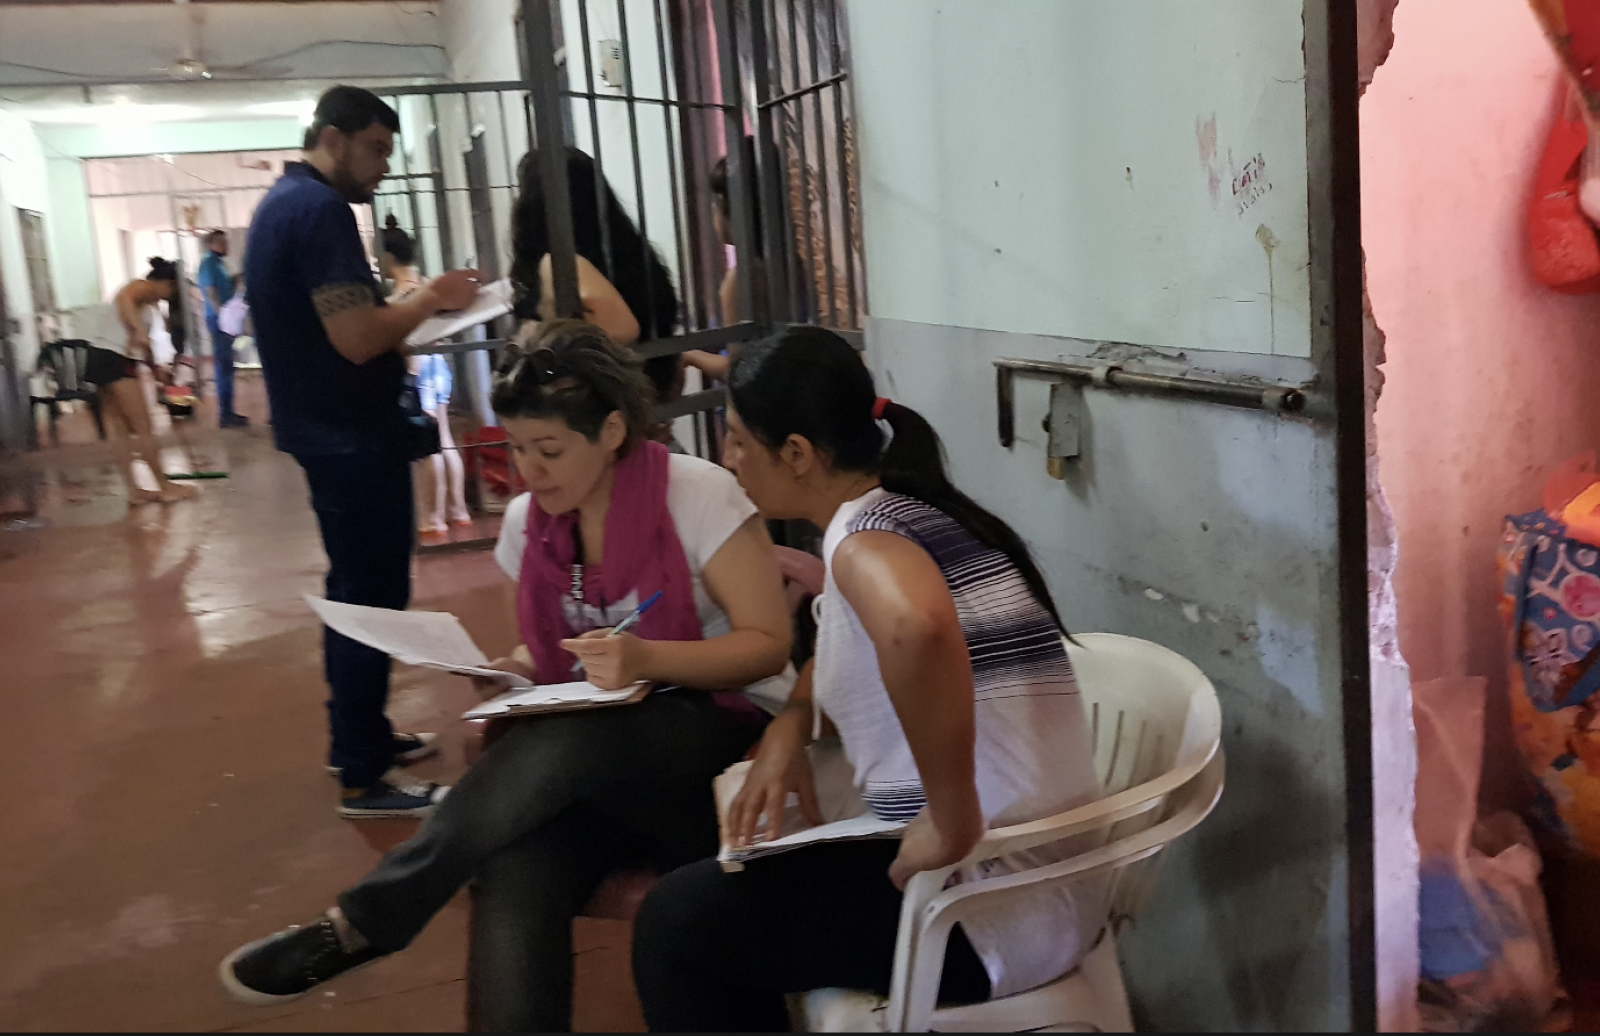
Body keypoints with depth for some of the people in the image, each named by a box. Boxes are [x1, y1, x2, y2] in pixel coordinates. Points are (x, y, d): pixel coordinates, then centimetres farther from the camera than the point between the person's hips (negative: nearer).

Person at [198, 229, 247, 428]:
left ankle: (227, 412, 18)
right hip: (219, 319, -9)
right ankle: (226, 414, -5)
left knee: (225, 366, 12)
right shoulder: (209, 264, -11)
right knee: (224, 366, -7)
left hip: (225, 319, 9)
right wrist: (225, 317, -22)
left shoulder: (218, 263, 16)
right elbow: (211, 294, -18)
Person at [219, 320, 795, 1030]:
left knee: (559, 744, -35)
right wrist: (514, 671, -5)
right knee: (512, 873, -29)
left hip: (721, 731, -4)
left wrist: (644, 659, -28)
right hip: (588, 757, 5)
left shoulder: (697, 494, -12)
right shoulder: (526, 522, 5)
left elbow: (768, 646, -11)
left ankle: (360, 925, -20)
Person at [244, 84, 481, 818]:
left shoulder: (281, 203, 14)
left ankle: (357, 737, 30)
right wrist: (430, 298, -12)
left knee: (355, 587, 19)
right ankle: (363, 778, 2)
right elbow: (356, 337, -27)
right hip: (351, 434, -11)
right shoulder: (321, 209, -18)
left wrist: (410, 306, 11)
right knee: (373, 597, -5)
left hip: (324, 428, 11)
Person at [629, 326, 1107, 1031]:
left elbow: (915, 629, -43)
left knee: (674, 924, 2)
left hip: (995, 913, -10)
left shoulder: (863, 533, -19)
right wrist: (789, 727, 8)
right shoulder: (917, 512, 10)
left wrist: (953, 825, -32)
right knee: (726, 882, 26)